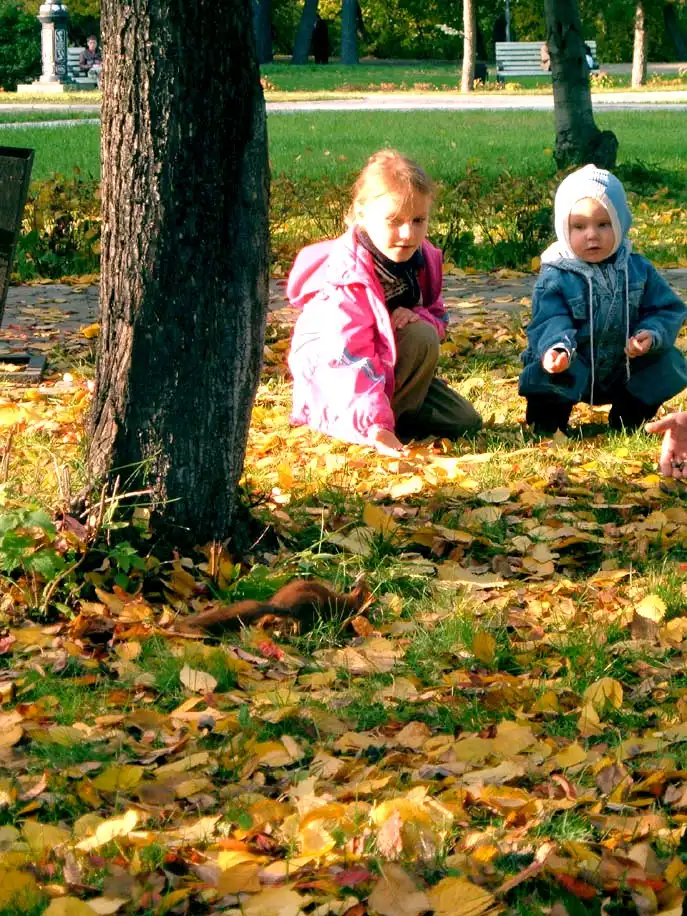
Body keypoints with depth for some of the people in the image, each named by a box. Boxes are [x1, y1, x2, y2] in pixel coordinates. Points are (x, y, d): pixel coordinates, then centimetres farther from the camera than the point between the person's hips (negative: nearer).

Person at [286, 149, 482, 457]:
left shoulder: (422, 258, -5)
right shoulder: (348, 277, -30)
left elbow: (438, 315, 7)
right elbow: (351, 357, -37)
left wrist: (419, 316, -21)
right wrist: (375, 425, -47)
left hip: (387, 365, 7)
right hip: (330, 373, -7)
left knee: (466, 423, -2)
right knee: (420, 338, -31)